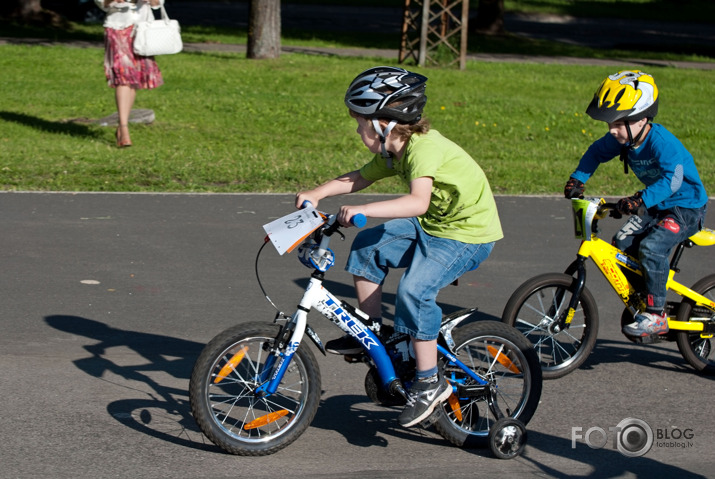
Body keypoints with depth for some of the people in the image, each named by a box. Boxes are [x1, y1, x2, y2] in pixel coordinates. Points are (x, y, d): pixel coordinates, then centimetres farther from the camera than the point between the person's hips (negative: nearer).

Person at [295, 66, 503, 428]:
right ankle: (370, 332, 16)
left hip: (469, 234, -10)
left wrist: (363, 211, -47)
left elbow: (418, 202, -41)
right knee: (366, 246, 6)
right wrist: (316, 194, -1)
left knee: (414, 290, -25)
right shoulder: (394, 152, 3)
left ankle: (430, 382, -14)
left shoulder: (425, 148, -27)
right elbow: (357, 178, 13)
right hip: (433, 225, 10)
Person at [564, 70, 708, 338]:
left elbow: (672, 179, -42)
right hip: (655, 206, 8)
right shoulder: (624, 138, -6)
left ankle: (656, 315, -18)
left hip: (686, 207, -8)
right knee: (623, 243, -5)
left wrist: (641, 200, -54)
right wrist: (578, 179, -2)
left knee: (652, 246, -27)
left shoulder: (662, 142, -30)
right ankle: (640, 302, 12)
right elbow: (597, 152, 12)